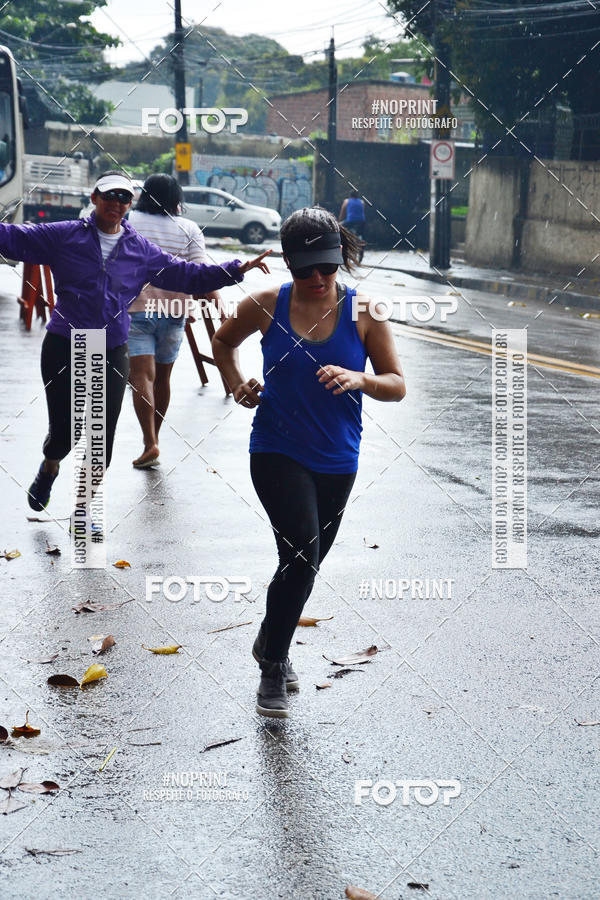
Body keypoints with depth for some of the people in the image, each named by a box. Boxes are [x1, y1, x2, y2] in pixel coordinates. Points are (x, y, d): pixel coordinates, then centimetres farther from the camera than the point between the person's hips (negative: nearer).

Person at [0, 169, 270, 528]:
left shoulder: (142, 251, 7)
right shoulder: (64, 236, -1)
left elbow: (187, 275, 11)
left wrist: (236, 269, 3)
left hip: (112, 354, 2)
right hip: (63, 349, -2)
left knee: (103, 437, 3)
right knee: (63, 431, 0)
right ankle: (49, 468, 37)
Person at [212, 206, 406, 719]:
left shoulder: (363, 313, -6)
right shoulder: (267, 307, -6)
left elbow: (397, 385, -5)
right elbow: (223, 341, 14)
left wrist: (359, 379, -25)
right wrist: (237, 384, -3)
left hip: (336, 463, 3)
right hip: (277, 452, -3)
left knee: (305, 562, 16)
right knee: (302, 552, -20)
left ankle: (271, 645, 44)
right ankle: (273, 665, -1)